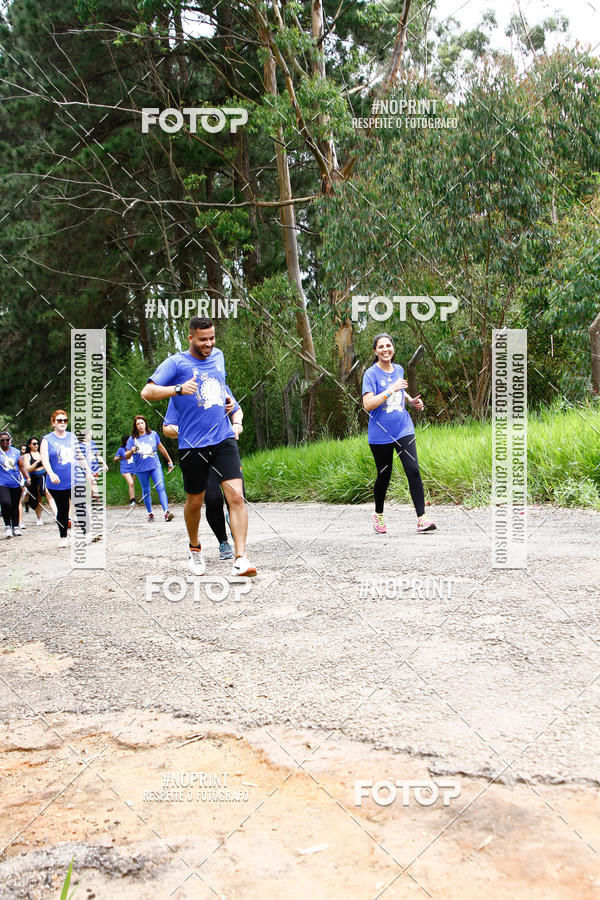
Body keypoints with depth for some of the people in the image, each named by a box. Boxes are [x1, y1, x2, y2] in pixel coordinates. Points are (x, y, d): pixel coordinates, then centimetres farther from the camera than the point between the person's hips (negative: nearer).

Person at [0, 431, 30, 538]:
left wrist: (27, 478, 6)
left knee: (15, 506, 8)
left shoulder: (16, 452, 9)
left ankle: (15, 527, 21)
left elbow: (22, 466, 14)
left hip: (16, 484, 3)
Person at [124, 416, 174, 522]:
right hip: (141, 469, 0)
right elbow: (127, 457, -1)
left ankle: (167, 512, -22)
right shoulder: (132, 439, 1)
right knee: (146, 491, 6)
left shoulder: (153, 434, 6)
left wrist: (169, 461, 21)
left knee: (161, 488, -13)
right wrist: (131, 451, -23)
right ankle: (150, 513, 18)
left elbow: (161, 448, 18)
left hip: (155, 466, 0)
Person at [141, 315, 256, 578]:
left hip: (224, 439, 3)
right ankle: (194, 549, 35)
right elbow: (147, 392, -11)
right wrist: (179, 389, -26)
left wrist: (227, 399, 15)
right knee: (195, 501, 9)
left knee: (236, 496, -12)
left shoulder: (218, 356, 15)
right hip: (192, 445, -3)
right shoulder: (176, 362, -2)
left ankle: (240, 558, -13)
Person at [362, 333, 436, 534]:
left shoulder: (399, 370, 10)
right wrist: (391, 390, -24)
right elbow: (368, 404, -19)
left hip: (403, 430, 4)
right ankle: (378, 515, 31)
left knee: (413, 470, -10)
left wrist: (411, 400, 12)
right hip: (380, 434, -4)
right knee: (384, 475, 8)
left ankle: (421, 518, -10)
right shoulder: (371, 374, -8)